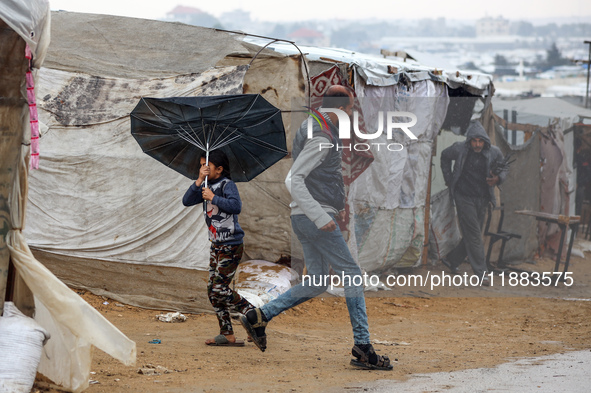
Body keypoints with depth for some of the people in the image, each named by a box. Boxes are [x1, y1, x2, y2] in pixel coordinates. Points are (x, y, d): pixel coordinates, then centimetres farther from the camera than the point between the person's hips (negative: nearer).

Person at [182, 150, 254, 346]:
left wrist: (213, 197, -22)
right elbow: (187, 201, 1)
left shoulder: (227, 185, -11)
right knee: (212, 290, 5)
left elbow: (236, 205, -26)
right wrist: (199, 181, -9)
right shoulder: (206, 187, 12)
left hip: (231, 246, -9)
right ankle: (227, 334, 9)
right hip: (216, 245, 9)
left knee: (220, 289, -14)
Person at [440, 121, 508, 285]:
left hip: (482, 199, 4)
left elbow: (503, 168, 11)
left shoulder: (494, 153, -5)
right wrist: (448, 178, 9)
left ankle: (452, 260, 31)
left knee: (471, 235, 9)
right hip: (464, 196, -4)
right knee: (473, 234, -10)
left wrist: (498, 178, -11)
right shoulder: (459, 149, -9)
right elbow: (445, 156, 12)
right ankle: (481, 273, -12)